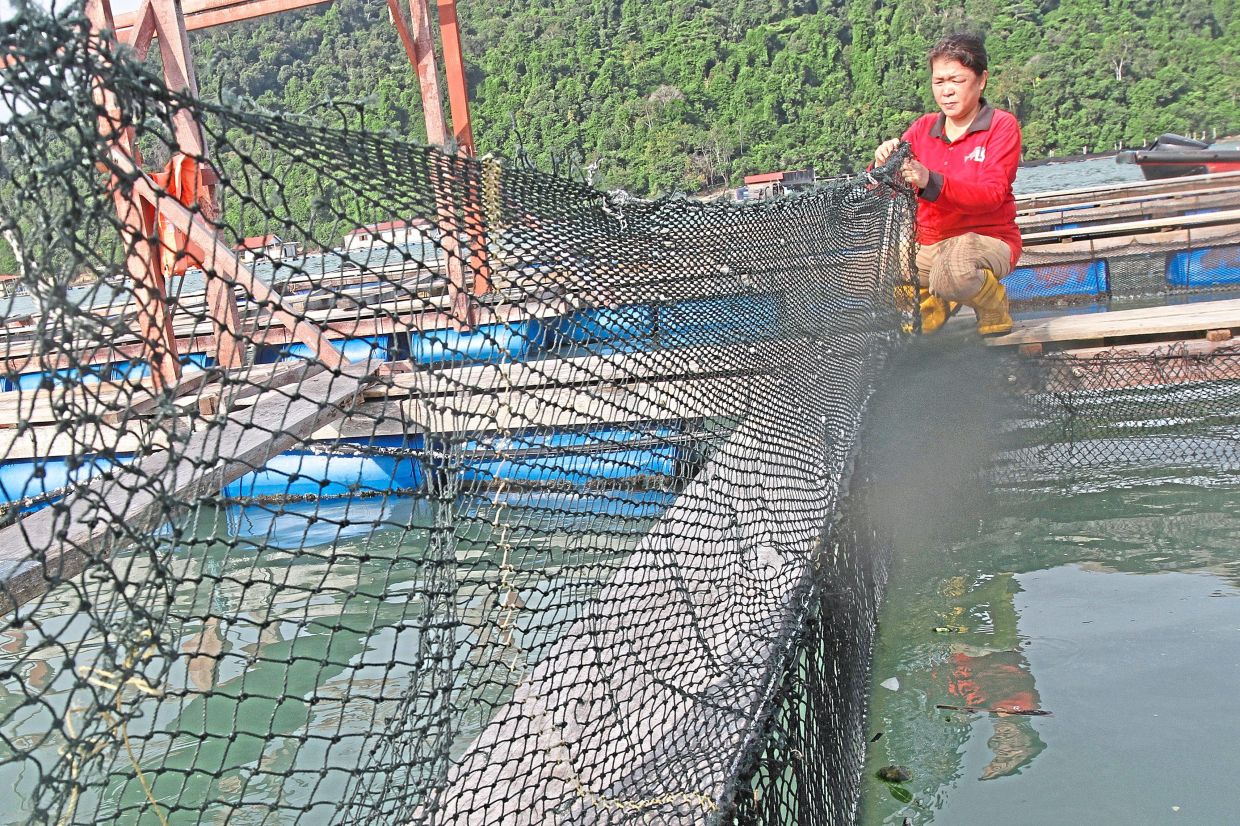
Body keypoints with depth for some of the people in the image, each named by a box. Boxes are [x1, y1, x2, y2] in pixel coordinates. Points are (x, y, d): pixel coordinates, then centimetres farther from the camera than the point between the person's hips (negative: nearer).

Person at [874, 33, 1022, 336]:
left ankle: (993, 304, -3)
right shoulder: (923, 127, 7)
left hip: (988, 239, -5)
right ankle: (929, 301, 11)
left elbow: (992, 195, -21)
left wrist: (931, 182, -37)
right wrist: (883, 166, -28)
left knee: (953, 270, -38)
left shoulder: (1002, 125, -5)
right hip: (929, 242, 5)